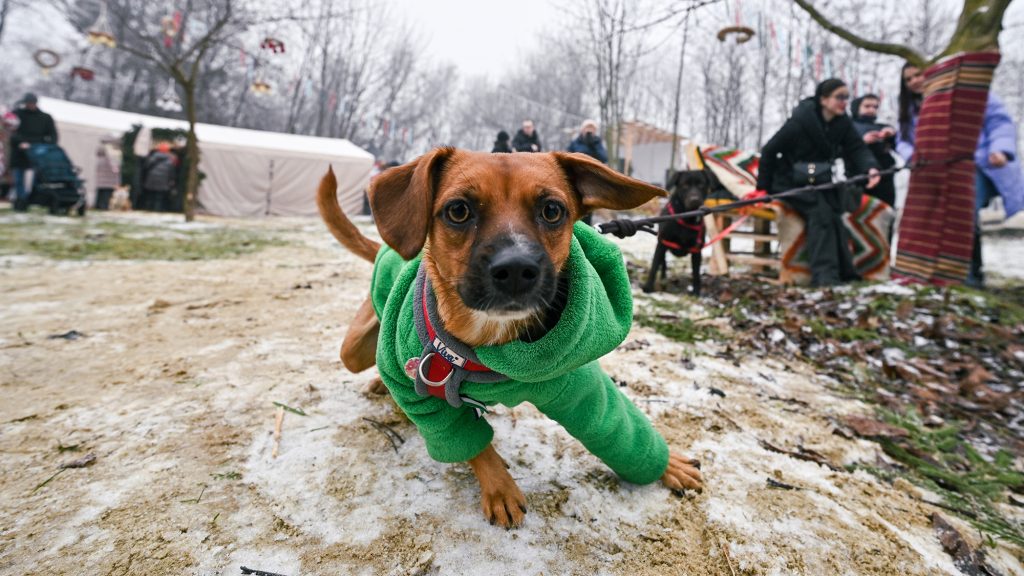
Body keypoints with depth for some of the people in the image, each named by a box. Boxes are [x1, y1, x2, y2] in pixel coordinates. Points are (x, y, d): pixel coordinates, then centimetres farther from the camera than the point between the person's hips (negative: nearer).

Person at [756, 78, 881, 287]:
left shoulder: (843, 123, 0)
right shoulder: (800, 122, -19)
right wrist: (763, 188, -14)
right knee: (820, 213, -25)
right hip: (791, 182, -6)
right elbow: (769, 151, -15)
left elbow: (857, 149, -8)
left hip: (820, 181, 7)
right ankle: (824, 274, -29)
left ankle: (846, 273, -8)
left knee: (835, 214, -11)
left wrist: (870, 168, -31)